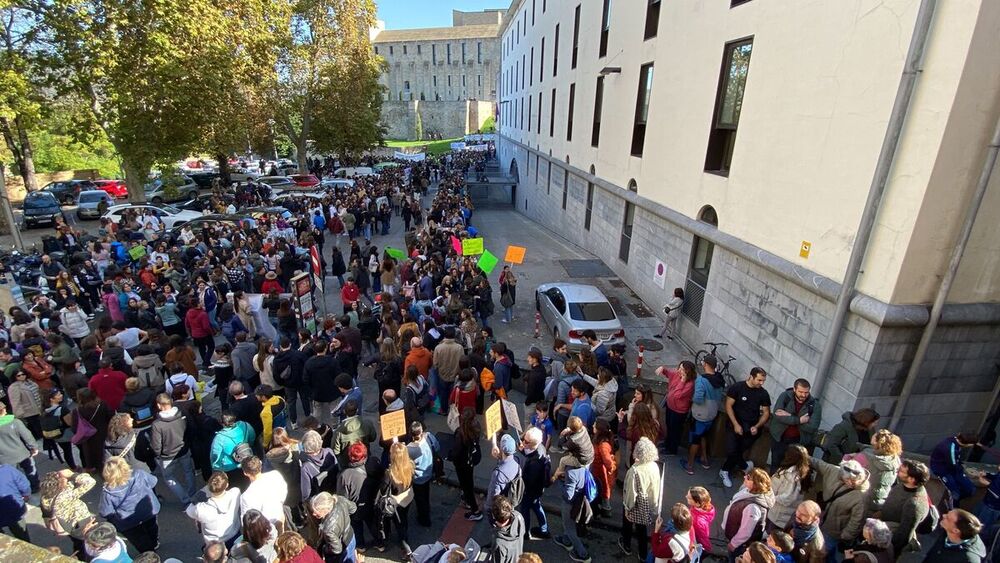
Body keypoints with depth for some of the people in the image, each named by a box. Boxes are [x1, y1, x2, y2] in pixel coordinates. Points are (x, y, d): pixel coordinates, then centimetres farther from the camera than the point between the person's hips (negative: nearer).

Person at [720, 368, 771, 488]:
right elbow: (728, 406, -9)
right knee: (731, 451, -10)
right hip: (735, 425, -2)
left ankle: (725, 471, 23)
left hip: (752, 428, 2)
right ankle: (745, 466, 21)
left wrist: (757, 426, -10)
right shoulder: (737, 387, -10)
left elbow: (766, 413, 5)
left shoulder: (763, 393, -2)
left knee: (739, 451, 2)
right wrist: (736, 424, -14)